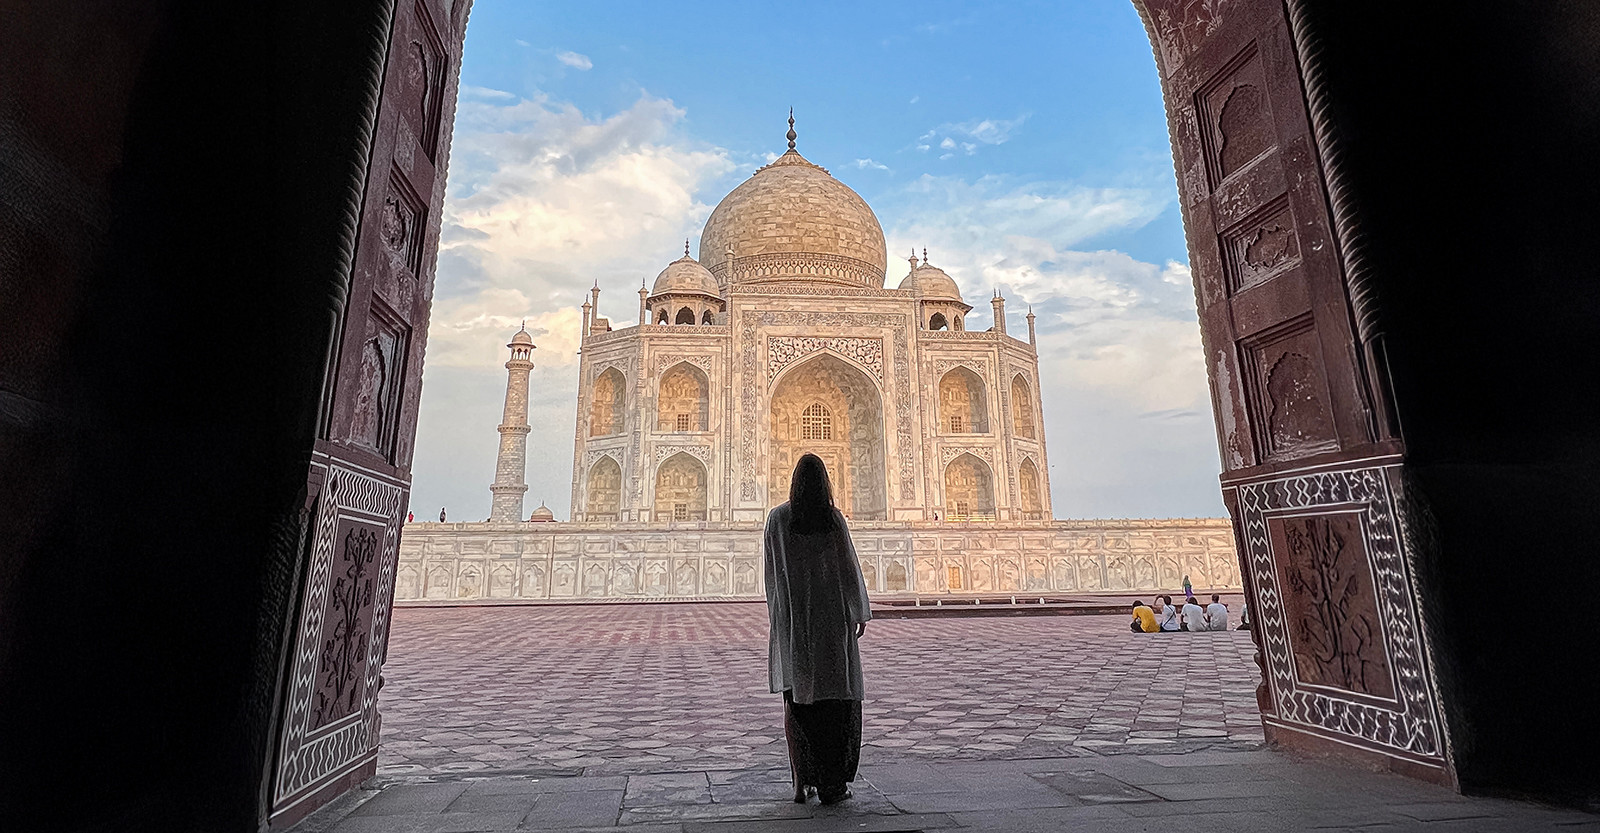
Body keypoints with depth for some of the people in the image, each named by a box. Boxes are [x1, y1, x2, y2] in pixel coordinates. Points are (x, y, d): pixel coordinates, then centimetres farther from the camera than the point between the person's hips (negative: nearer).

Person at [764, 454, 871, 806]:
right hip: (830, 617, -2)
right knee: (834, 697, 7)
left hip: (790, 619, 2)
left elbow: (772, 571, 4)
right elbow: (849, 566, -5)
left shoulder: (777, 518, -2)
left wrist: (775, 615, 14)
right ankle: (831, 785, 10)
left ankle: (801, 782, 13)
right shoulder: (833, 519, -9)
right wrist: (861, 611, 6)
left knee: (796, 696, 12)